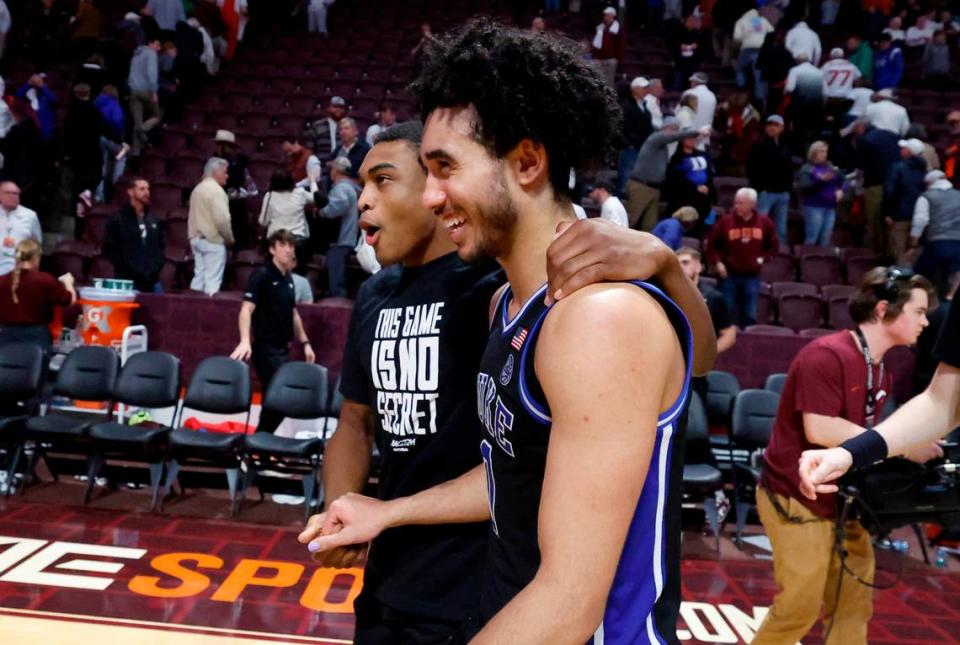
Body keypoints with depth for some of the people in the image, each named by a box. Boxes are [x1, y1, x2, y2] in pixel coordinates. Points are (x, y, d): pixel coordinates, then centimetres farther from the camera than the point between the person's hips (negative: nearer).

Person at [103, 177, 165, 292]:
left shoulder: (154, 220, 15)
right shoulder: (117, 220, -1)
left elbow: (161, 245, 21)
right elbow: (108, 249, -4)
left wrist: (157, 266, 4)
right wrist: (130, 269, -12)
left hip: (153, 281, 5)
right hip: (128, 281, -5)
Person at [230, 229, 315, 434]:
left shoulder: (288, 279, 13)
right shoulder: (261, 275, -11)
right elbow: (247, 309, -21)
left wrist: (305, 343, 20)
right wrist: (245, 341, -35)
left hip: (282, 348, 8)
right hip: (266, 348, -8)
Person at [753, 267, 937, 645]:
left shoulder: (881, 371, 8)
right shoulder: (827, 355, -20)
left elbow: (858, 434, 14)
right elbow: (820, 430, -27)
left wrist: (911, 448, -1)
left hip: (844, 501, 9)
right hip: (797, 500, -8)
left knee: (853, 606, 13)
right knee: (800, 607, 1)